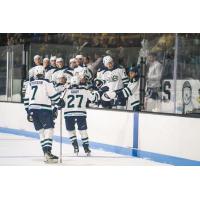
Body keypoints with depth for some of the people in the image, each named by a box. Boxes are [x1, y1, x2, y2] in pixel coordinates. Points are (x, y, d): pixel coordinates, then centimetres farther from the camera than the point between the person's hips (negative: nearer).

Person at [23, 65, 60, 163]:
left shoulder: (30, 84, 16)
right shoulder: (46, 83, -1)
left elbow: (26, 99, 18)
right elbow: (54, 95, -6)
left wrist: (28, 112, 24)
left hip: (33, 110, 6)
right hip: (44, 109, -6)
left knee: (41, 132, 13)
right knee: (49, 130, -11)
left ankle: (46, 153, 11)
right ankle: (48, 152, -27)